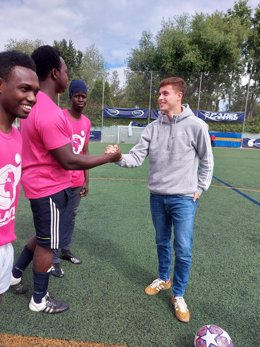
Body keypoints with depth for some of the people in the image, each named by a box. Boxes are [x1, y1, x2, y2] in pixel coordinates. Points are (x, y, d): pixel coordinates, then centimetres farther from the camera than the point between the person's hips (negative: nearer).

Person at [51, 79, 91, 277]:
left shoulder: (87, 122, 9)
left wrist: (86, 180, 13)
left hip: (77, 181, 6)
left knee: (71, 217, 16)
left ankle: (66, 250, 33)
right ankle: (54, 260, 18)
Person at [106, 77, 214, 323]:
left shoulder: (195, 125, -9)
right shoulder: (152, 128, 1)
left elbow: (206, 161, 0)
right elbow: (137, 157, -5)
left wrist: (199, 189, -1)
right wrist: (118, 157, -23)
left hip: (183, 198, -3)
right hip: (157, 196, 4)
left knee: (183, 250, 2)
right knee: (162, 242, 19)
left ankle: (178, 295, 24)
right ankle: (163, 279, 42)